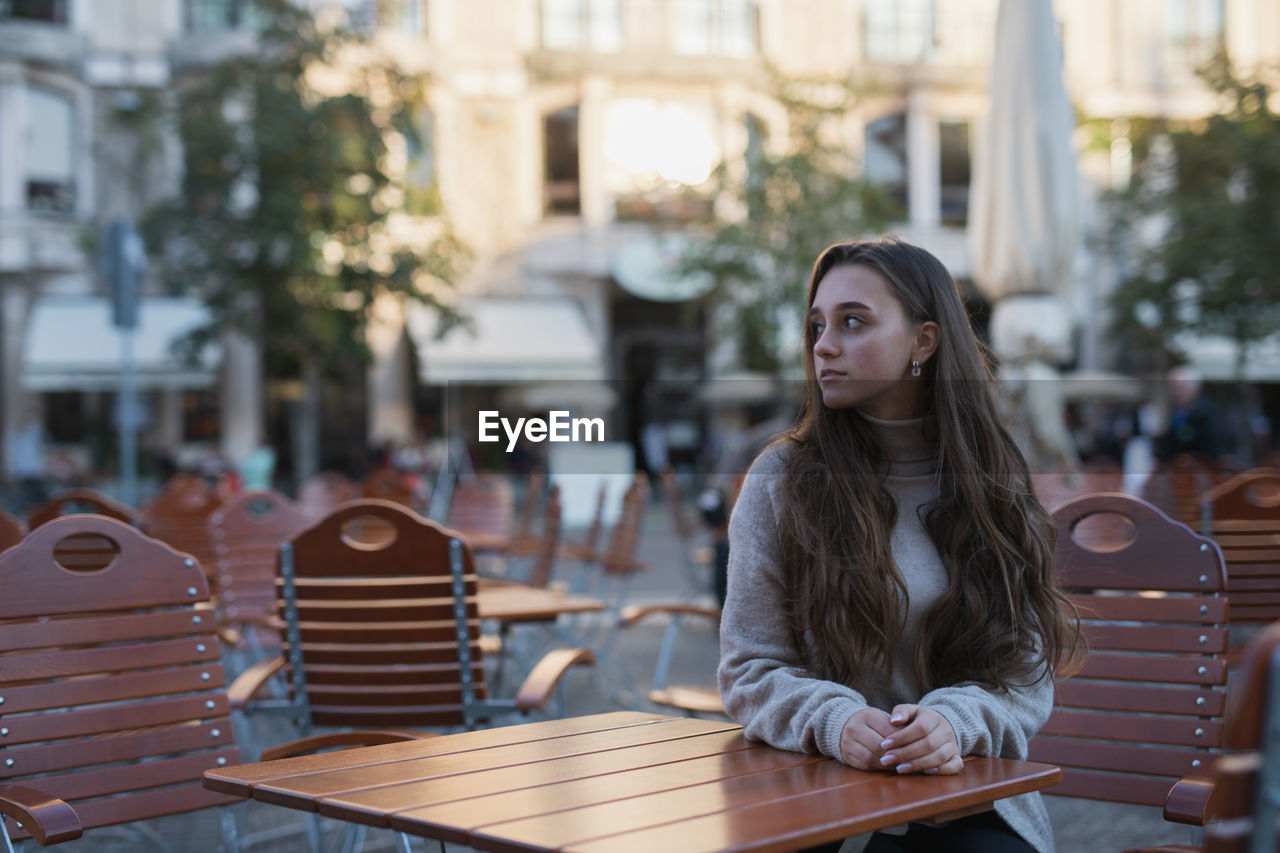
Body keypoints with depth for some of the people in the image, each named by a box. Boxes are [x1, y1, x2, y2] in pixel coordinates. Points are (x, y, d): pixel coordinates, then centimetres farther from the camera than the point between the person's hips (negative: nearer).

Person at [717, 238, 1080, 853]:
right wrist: (832, 722, -20)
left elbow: (1026, 672, 3)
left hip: (969, 801, 0)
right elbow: (749, 667, 1)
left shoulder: (993, 484, 7)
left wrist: (954, 721, -19)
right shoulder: (781, 478, 3)